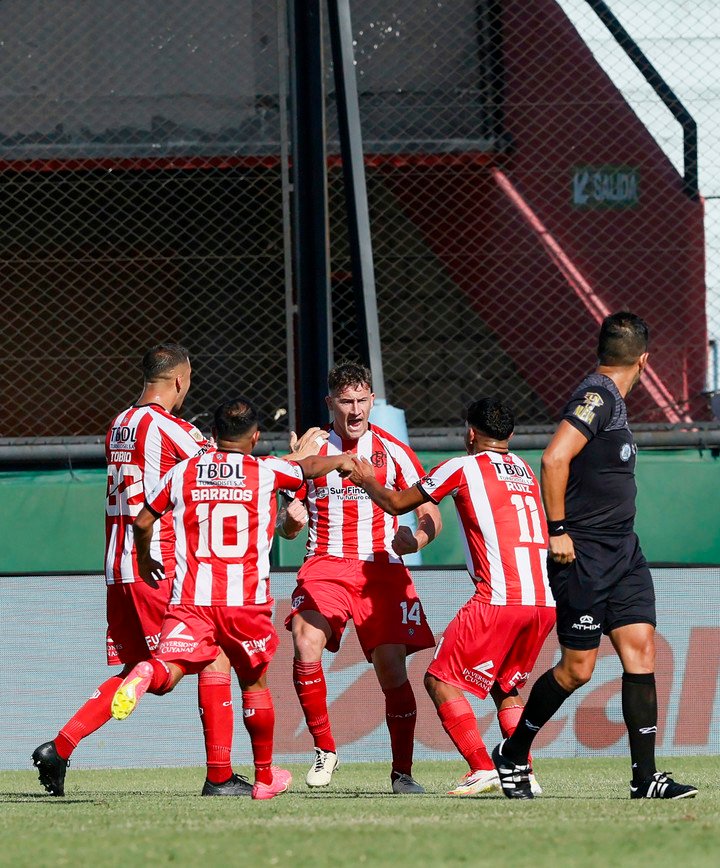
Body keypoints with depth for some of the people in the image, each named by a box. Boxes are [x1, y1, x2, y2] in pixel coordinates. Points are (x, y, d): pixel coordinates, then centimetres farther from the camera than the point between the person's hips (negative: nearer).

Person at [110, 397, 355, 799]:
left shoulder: (182, 472, 8)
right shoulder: (265, 472, 3)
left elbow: (142, 521, 15)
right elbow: (311, 467, 23)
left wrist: (145, 562, 35)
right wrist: (341, 461, 45)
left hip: (190, 599, 0)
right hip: (246, 600, 0)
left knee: (169, 672, -12)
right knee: (255, 682, 18)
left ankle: (144, 675, -49)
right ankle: (265, 777, 29)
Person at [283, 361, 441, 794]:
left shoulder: (392, 450, 4)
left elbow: (430, 513, 4)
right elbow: (290, 526, 14)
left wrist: (416, 538, -18)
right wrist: (293, 519, -11)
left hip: (381, 568, 0)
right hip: (326, 563, 0)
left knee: (392, 667, -10)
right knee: (306, 642, -25)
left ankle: (402, 771, 2)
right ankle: (325, 750, -11)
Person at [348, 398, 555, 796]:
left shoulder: (462, 468, 3)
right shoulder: (525, 471, 20)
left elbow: (397, 503, 14)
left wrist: (368, 481, 36)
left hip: (499, 600, -7)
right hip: (545, 602, 7)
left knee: (441, 680, 3)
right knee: (506, 686, 23)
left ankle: (482, 769, -11)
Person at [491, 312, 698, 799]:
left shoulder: (610, 400, 16)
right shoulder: (597, 398, -14)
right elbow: (555, 458, -23)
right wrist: (558, 531, -21)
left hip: (623, 550, 9)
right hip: (583, 555, -9)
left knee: (641, 649, -1)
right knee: (578, 668, -3)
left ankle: (646, 778, -3)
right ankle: (512, 755, 16)